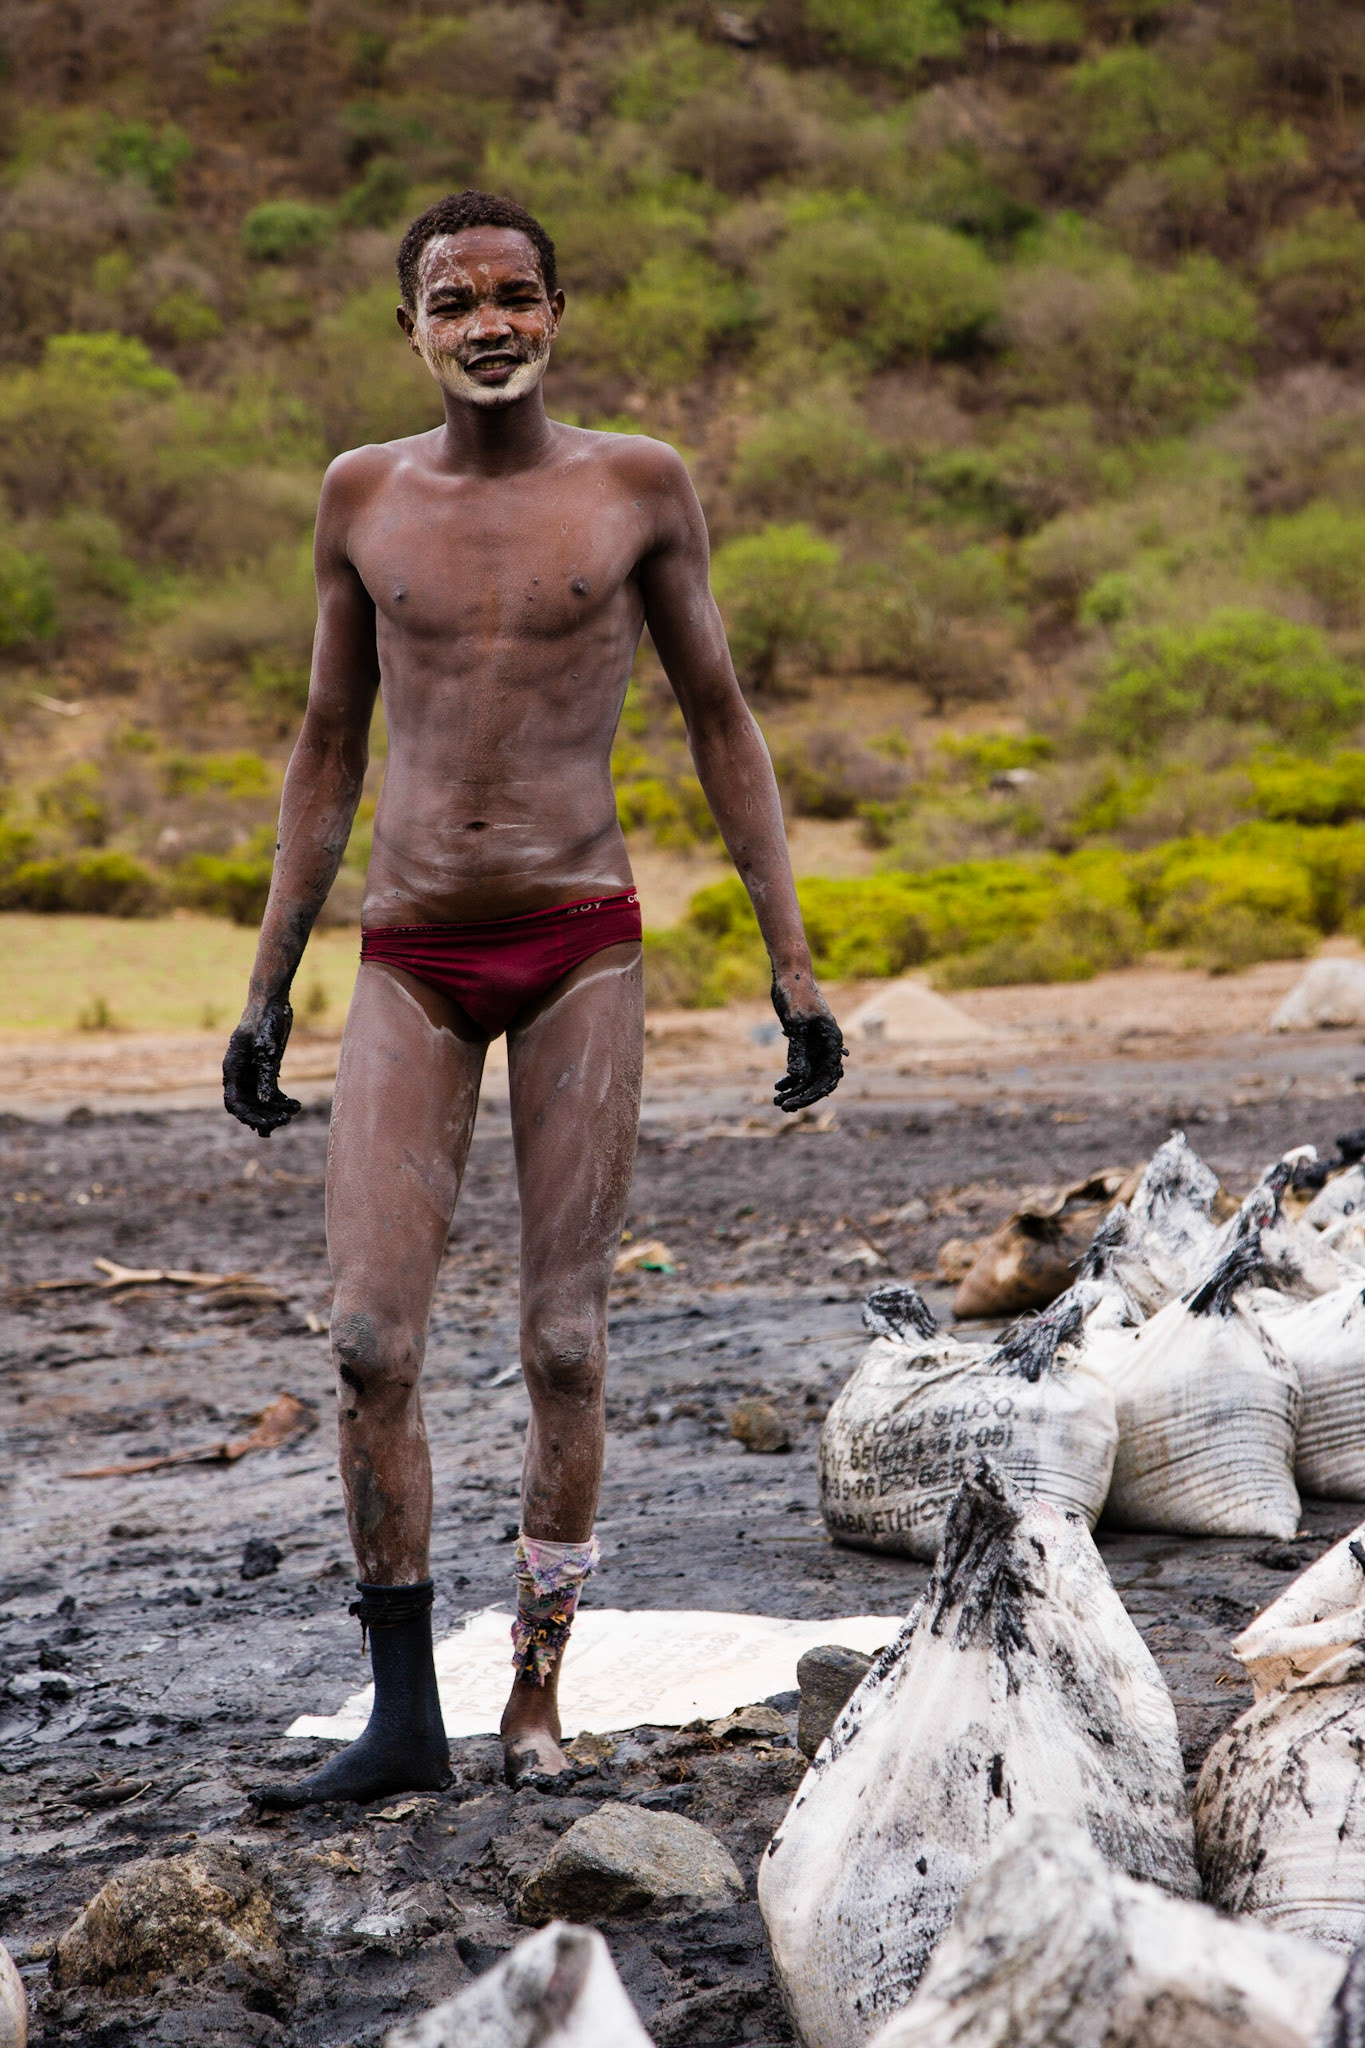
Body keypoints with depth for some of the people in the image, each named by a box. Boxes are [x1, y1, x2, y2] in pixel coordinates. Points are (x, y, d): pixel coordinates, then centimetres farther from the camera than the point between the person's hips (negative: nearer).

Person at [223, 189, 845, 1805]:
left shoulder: (639, 486, 2)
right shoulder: (364, 493, 7)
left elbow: (719, 721, 8)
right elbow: (327, 745, 13)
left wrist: (791, 962, 3)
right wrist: (266, 989, 11)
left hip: (581, 949, -1)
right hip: (410, 964, 2)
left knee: (565, 1343, 0)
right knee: (369, 1340, -7)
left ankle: (536, 1698, 14)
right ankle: (403, 1717, 4)